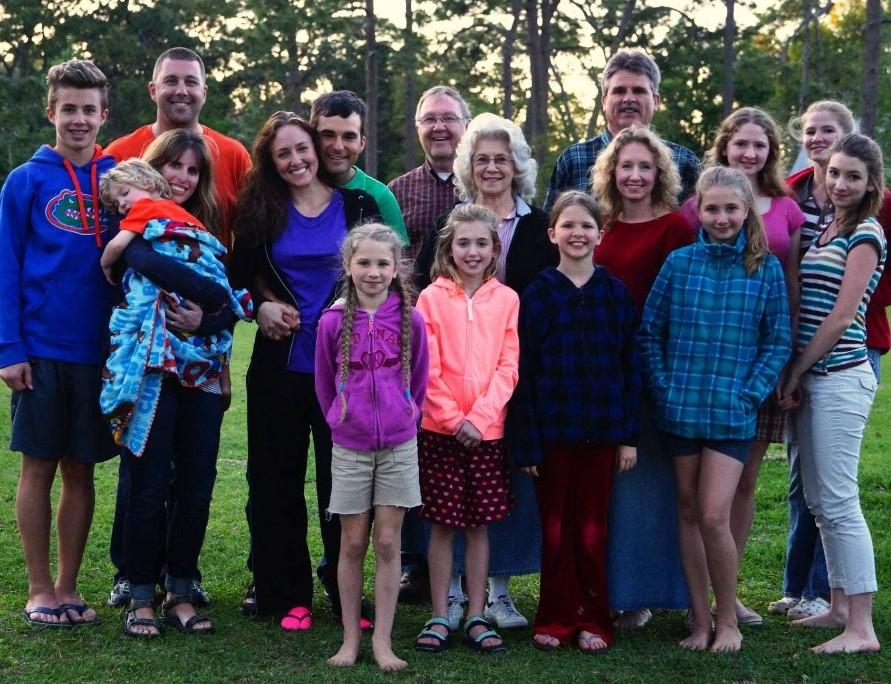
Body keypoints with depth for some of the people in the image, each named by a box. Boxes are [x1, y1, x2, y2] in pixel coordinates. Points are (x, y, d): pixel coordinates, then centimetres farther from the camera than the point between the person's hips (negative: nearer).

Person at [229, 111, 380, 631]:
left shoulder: (359, 207, 4)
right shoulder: (260, 212, 7)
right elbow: (240, 276, 13)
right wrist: (261, 306, -5)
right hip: (279, 366, 2)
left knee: (342, 480, 0)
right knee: (279, 481, 5)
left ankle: (346, 596, 10)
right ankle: (287, 595, 15)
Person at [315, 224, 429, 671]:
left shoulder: (410, 320, -4)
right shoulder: (333, 322, -6)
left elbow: (419, 381, 6)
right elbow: (324, 386, 6)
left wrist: (405, 419, 9)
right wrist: (342, 422, 11)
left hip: (399, 446, 0)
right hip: (349, 449, 0)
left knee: (388, 544, 2)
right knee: (352, 545, 7)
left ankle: (382, 640, 8)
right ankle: (350, 637, 15)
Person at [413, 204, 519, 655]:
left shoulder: (507, 300, 3)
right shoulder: (432, 298, -1)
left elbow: (508, 367, -1)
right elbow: (426, 369, -4)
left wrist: (479, 417, -12)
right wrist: (453, 418, -12)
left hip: (489, 430, 1)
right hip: (440, 429, -1)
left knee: (479, 525, 7)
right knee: (442, 525, 4)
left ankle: (476, 618, 15)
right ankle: (439, 617, 13)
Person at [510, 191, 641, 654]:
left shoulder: (615, 293, 4)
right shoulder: (537, 294, 0)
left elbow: (630, 365, 5)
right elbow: (523, 372, -1)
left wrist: (629, 434, 0)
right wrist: (525, 442, -5)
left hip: (601, 430, 1)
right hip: (552, 430, -1)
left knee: (592, 530, 6)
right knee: (555, 529, 5)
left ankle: (592, 621, 17)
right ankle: (555, 620, 16)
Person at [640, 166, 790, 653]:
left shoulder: (766, 269, 0)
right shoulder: (679, 262, 2)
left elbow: (777, 343, 2)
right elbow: (650, 331, 6)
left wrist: (750, 394, -7)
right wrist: (662, 388, -1)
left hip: (732, 412, -2)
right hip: (680, 408, 2)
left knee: (713, 517, -10)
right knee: (688, 512, 8)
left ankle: (727, 621, 8)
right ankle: (699, 619, 19)